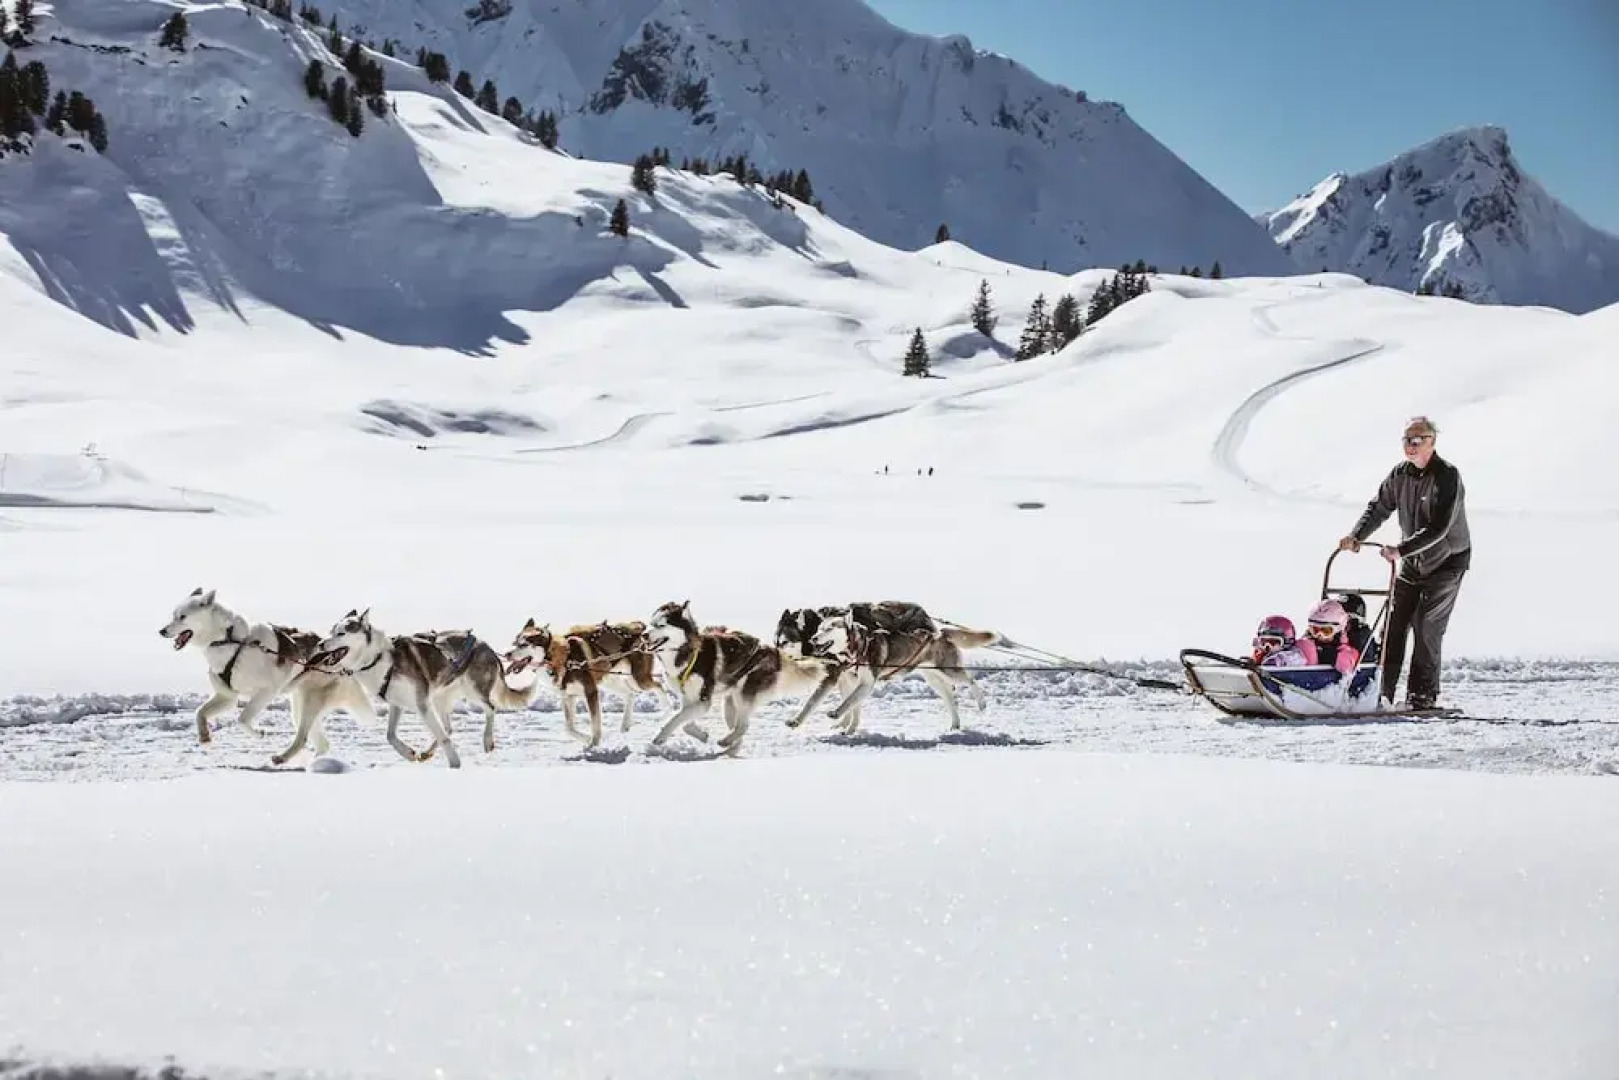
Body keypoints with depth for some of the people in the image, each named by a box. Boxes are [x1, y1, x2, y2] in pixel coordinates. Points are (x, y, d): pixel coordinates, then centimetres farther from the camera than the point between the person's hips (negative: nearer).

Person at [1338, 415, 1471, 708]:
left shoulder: (1447, 476, -20)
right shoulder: (1400, 475, 1)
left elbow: (1438, 528, -27)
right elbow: (1379, 508, 5)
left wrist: (1401, 549, -34)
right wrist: (1356, 536, -14)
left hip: (1447, 561, -6)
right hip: (1413, 561, 6)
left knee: (1426, 626, -11)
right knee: (1395, 621, 0)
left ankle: (1423, 694, -3)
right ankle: (1382, 688, 3)